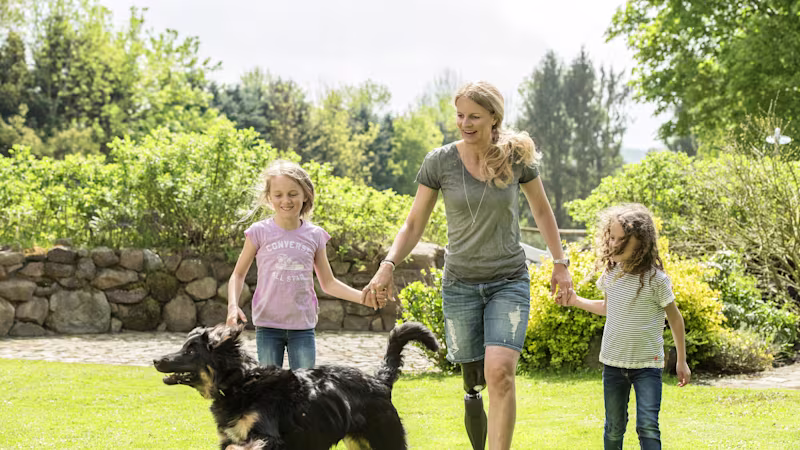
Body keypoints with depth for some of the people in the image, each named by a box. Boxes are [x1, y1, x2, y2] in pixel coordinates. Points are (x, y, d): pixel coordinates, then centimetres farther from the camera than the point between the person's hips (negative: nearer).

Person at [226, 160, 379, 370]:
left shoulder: (314, 235, 3)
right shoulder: (260, 232, -3)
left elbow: (328, 283, 12)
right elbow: (238, 274, 6)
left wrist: (364, 297, 1)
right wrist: (233, 306, -12)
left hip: (302, 324, 1)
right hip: (268, 324, -1)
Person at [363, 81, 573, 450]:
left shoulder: (517, 156, -5)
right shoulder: (439, 162, -6)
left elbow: (541, 211, 11)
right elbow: (414, 225, 0)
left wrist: (560, 263, 9)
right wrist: (388, 265, -15)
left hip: (509, 281, -1)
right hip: (460, 282, 1)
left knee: (499, 372, -19)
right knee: (471, 374, 6)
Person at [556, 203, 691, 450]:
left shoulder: (655, 279, -13)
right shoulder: (610, 273, 2)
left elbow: (674, 317, -2)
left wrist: (681, 360, 1)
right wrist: (576, 300, 13)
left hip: (647, 364, -5)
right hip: (613, 362, 5)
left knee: (648, 426, -13)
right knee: (614, 428, 12)